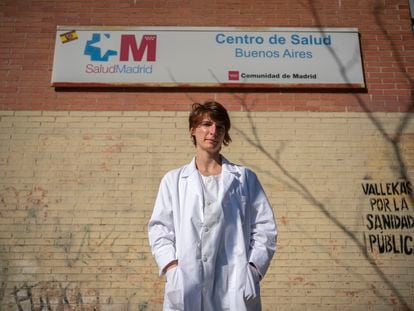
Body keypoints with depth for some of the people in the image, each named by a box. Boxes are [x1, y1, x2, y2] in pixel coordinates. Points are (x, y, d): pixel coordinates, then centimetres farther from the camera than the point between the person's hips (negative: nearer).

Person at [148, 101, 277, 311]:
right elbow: (159, 228, 7)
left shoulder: (245, 178, 11)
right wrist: (172, 268, -6)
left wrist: (252, 269, -4)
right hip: (186, 288, 0)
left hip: (234, 288, 0)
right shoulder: (173, 180, 11)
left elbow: (265, 228, 7)